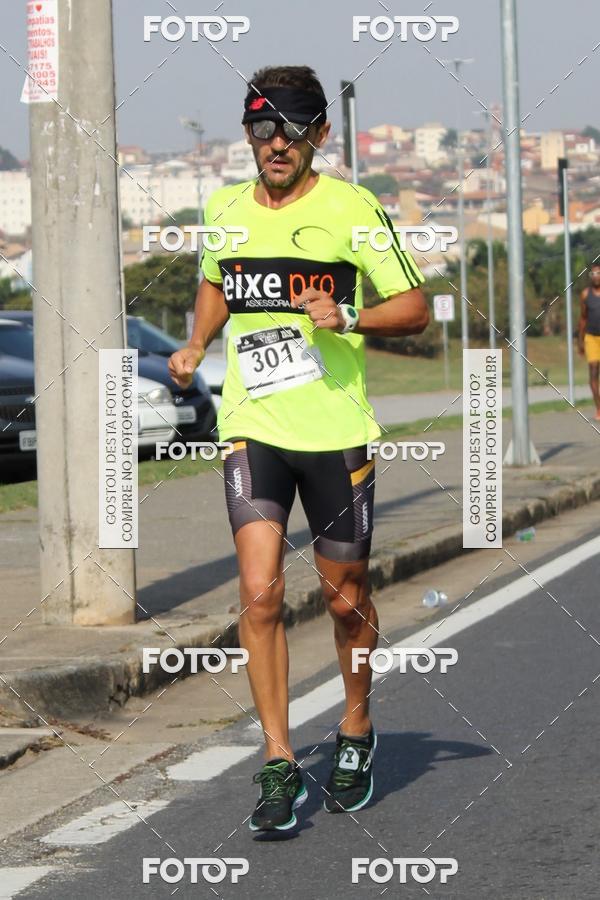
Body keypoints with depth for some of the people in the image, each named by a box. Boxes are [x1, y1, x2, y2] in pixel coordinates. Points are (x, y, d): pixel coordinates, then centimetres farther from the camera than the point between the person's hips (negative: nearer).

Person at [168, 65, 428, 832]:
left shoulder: (351, 208, -6)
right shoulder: (224, 210, 8)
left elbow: (415, 308, -3)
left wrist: (348, 318, -20)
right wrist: (195, 348, 13)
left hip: (336, 430, -2)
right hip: (251, 426, 2)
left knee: (345, 598, 9)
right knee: (259, 594, -12)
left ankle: (356, 733, 33)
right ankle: (279, 765, -7)